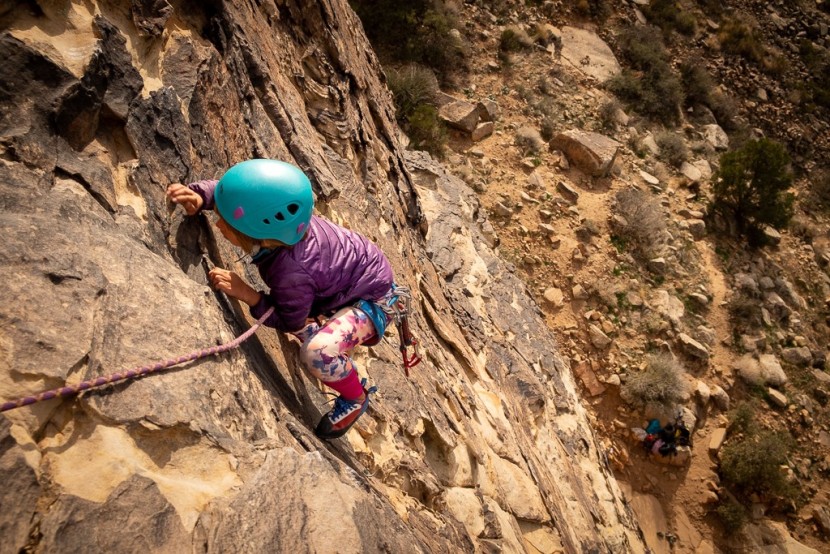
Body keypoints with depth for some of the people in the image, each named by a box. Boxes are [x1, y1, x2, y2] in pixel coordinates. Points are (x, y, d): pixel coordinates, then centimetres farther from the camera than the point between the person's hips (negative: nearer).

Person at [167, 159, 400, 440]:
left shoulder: (291, 274, -39)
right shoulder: (279, 223, -21)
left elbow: (291, 323, -20)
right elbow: (230, 192, -2)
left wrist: (248, 295, -33)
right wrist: (199, 195, -22)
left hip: (373, 300, -8)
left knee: (317, 353, -31)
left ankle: (356, 399, -1)